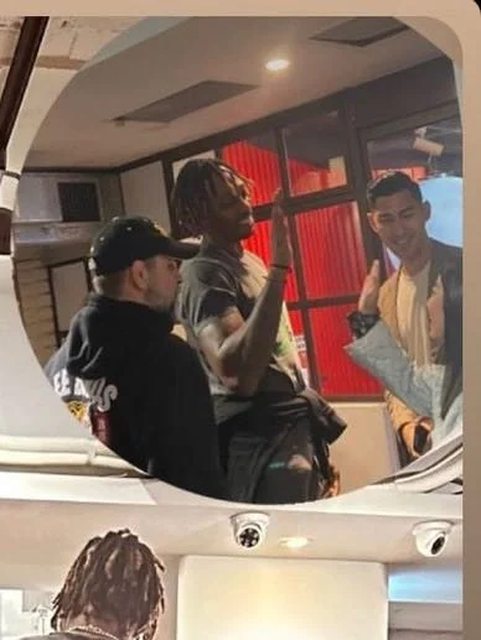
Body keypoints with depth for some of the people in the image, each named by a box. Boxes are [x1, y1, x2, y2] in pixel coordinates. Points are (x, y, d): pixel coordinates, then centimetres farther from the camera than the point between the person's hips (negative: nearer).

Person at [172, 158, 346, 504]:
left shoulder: (251, 263, 16)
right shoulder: (204, 275, -14)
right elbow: (238, 375, -31)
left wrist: (320, 449, 22)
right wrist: (278, 270, -33)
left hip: (298, 429, 9)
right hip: (262, 441, -9)